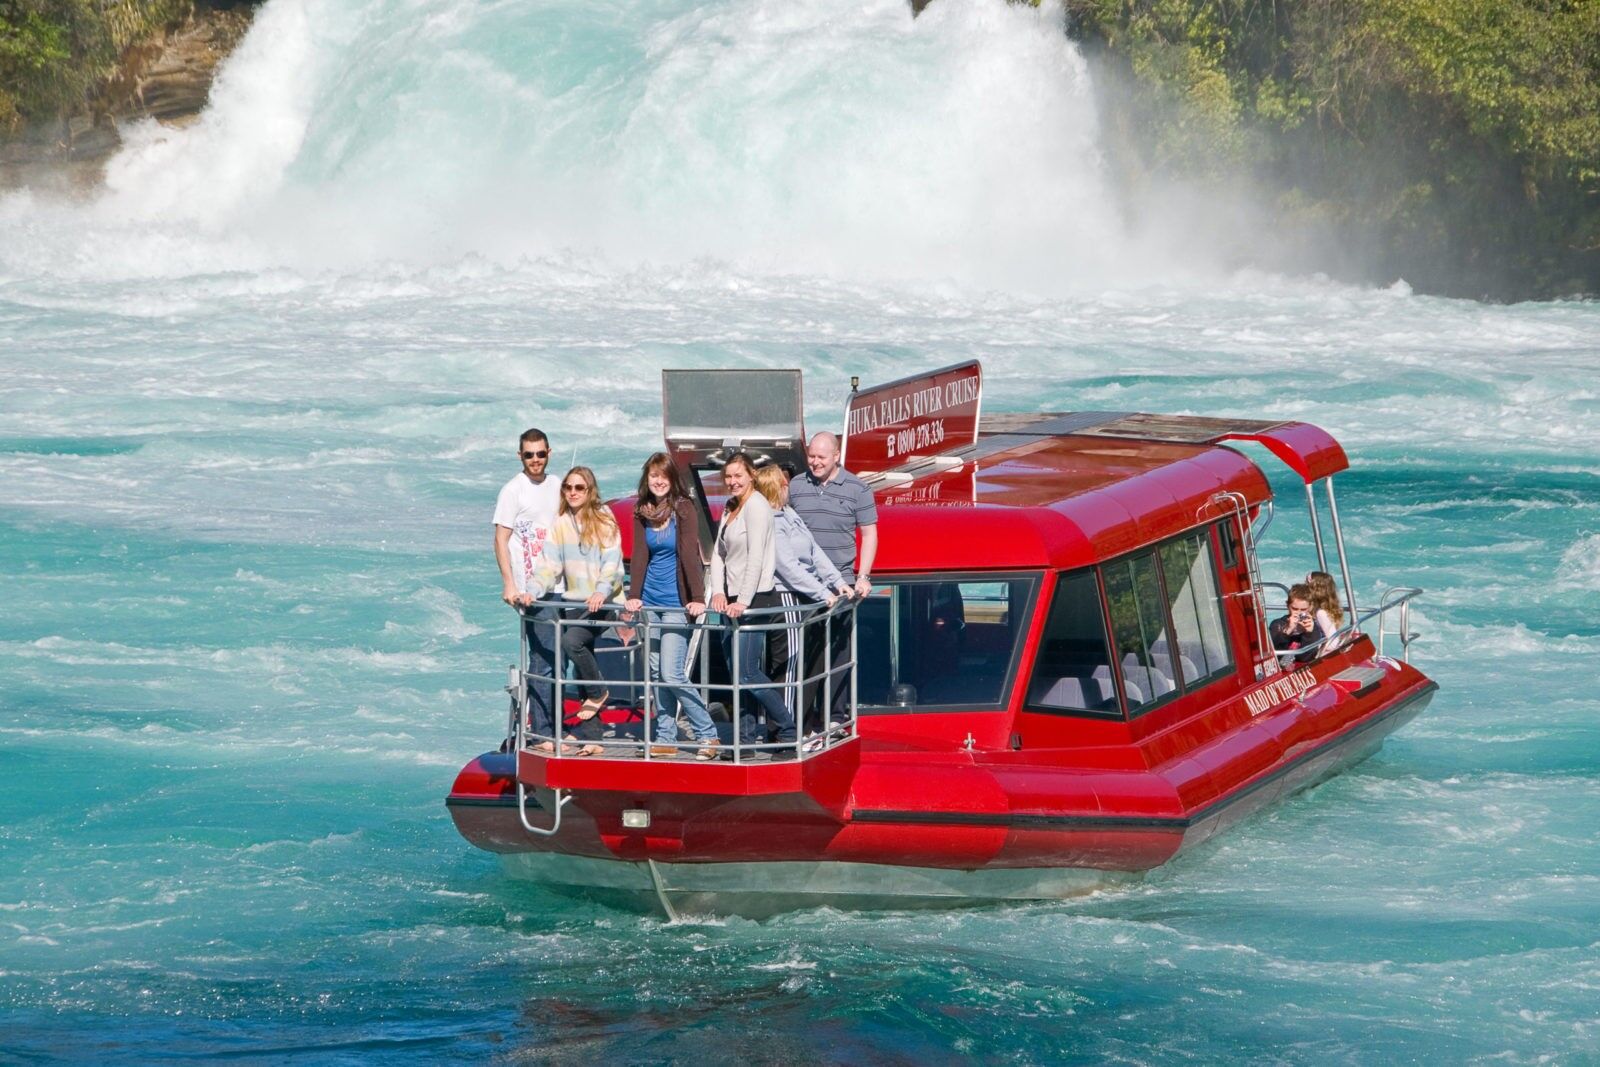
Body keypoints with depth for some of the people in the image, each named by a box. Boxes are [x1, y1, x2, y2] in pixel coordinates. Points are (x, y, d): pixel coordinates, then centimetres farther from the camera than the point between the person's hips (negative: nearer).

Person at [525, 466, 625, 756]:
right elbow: (550, 565, 3)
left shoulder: (604, 521, -2)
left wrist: (601, 591, -28)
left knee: (571, 641, -28)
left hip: (603, 602, -5)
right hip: (573, 602, 5)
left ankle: (598, 692, -4)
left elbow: (612, 563, -11)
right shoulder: (560, 525, 10)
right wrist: (532, 590, -14)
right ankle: (591, 738, 8)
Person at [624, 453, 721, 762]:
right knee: (656, 673, 6)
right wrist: (634, 595, -7)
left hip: (677, 602, -6)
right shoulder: (642, 513, 7)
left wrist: (698, 598, -20)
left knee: (671, 673, -11)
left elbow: (690, 554, -14)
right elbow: (639, 556, 4)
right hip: (650, 602, 6)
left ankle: (707, 734, -3)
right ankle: (665, 739, 11)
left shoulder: (684, 509, -7)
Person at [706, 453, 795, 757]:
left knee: (747, 674, -12)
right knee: (737, 673, 8)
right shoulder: (729, 508, 16)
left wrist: (743, 602, -21)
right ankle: (747, 738, 12)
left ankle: (789, 732, -3)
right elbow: (719, 553, 13)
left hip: (755, 599, -9)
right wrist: (718, 591, -2)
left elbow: (755, 558, -17)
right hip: (734, 601, 9)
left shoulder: (756, 506, -10)